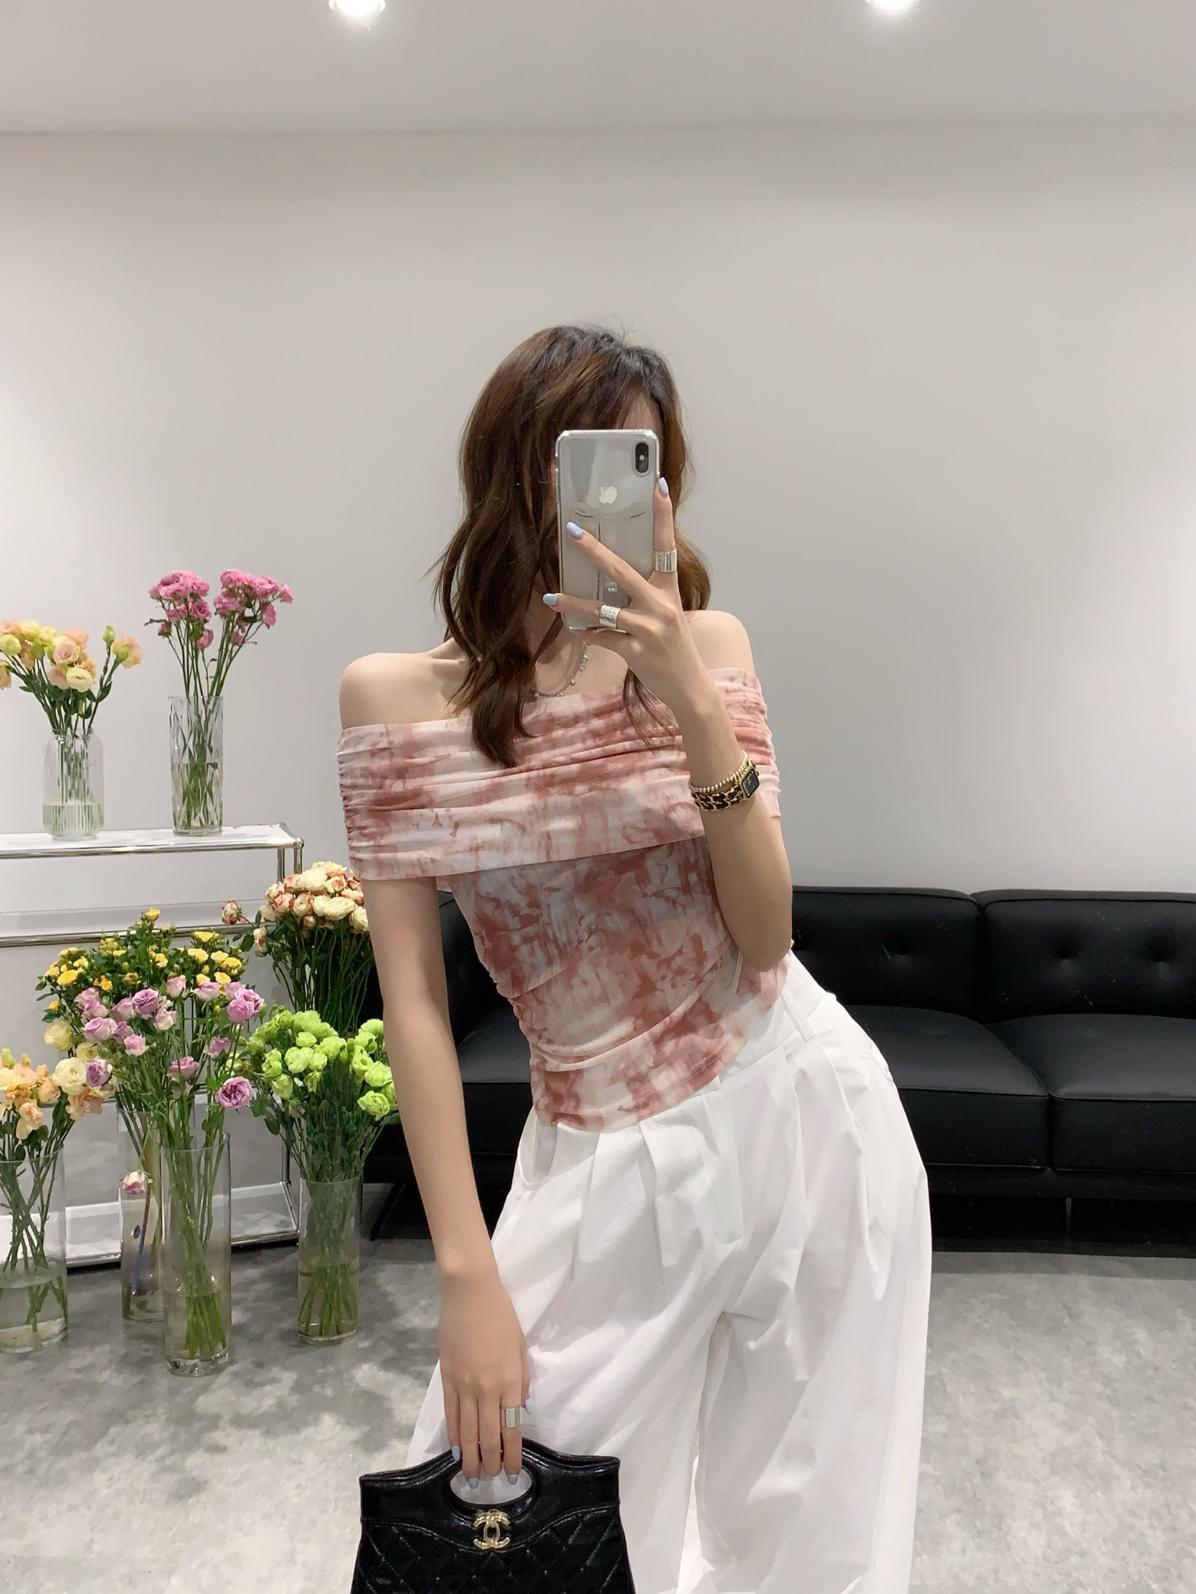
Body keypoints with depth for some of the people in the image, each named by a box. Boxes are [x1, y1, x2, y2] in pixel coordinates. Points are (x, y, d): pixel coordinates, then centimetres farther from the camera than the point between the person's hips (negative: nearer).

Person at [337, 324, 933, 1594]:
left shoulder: (705, 648, -4)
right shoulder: (395, 695, -7)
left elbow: (763, 937, -10)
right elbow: (413, 995, -8)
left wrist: (691, 701, -22)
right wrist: (466, 1274, -10)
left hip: (799, 1112, 1)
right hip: (610, 1160, 0)